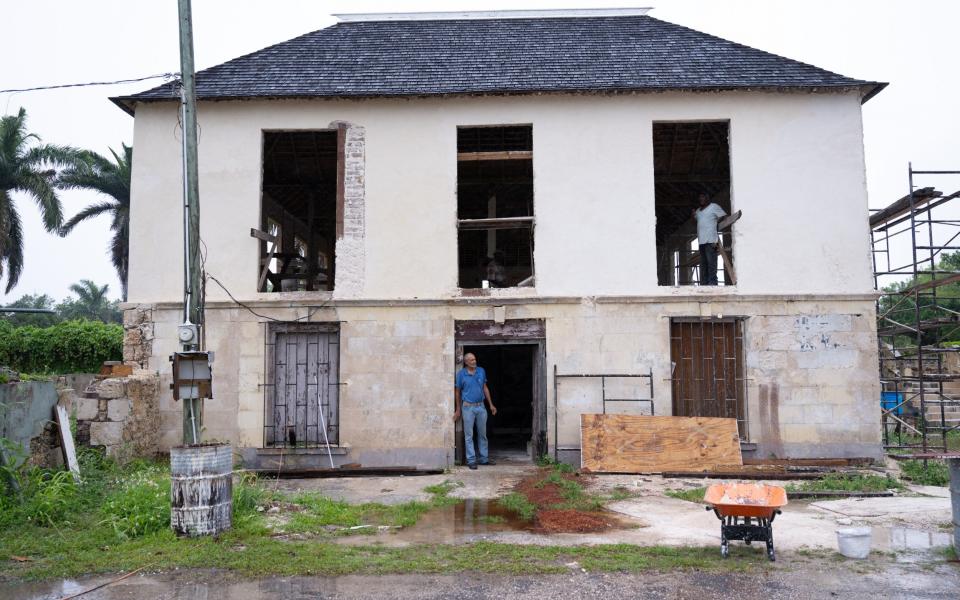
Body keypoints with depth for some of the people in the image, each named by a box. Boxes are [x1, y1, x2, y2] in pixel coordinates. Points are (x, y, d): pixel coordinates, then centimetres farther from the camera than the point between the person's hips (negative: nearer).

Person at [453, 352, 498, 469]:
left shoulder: (481, 371, 5)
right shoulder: (461, 374, -5)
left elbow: (485, 388, 13)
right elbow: (457, 392, 3)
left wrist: (491, 404, 11)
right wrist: (458, 409, 4)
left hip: (480, 406, 4)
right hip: (468, 407, -4)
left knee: (482, 434, 11)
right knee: (469, 435, 0)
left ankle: (484, 458, 20)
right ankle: (471, 460, 6)